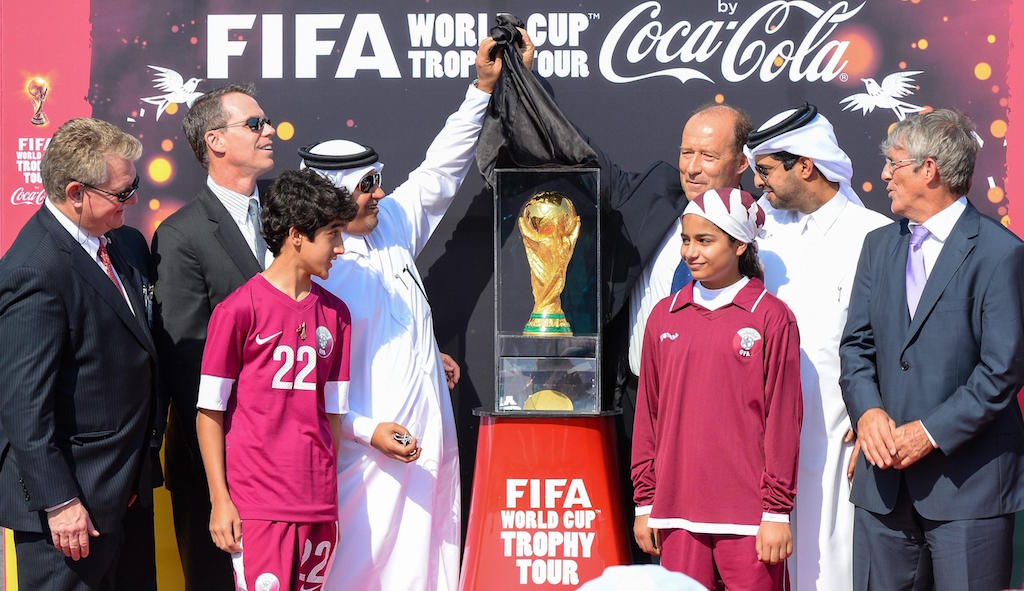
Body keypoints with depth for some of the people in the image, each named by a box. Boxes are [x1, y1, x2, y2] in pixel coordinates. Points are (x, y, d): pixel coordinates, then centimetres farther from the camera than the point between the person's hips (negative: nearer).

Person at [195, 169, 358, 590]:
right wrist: (220, 500, -7)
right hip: (256, 503, -5)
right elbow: (209, 413, -3)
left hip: (319, 505, 5)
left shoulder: (335, 314, 12)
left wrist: (330, 498, 11)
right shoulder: (238, 310, -5)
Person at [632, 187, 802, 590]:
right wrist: (644, 502, 11)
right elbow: (647, 412, 12)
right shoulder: (664, 316, 10)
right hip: (677, 511, 4)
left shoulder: (771, 317, -3)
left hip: (747, 515, -4)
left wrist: (777, 510, -6)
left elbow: (783, 417, -4)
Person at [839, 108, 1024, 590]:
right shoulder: (879, 246, 14)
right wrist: (867, 411, -7)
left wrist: (932, 433, -15)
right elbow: (856, 344, 11)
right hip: (885, 477, 6)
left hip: (967, 478, -6)